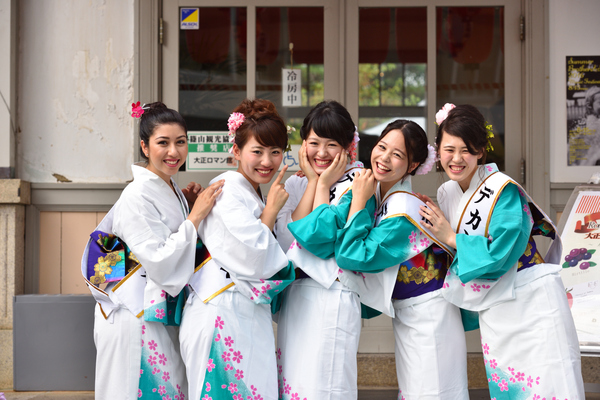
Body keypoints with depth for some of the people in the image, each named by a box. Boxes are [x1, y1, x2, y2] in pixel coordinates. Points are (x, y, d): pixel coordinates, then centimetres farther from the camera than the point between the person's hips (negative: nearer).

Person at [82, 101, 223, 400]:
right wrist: (195, 215, -20)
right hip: (136, 317, -9)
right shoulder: (138, 195, -16)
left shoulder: (173, 192, 11)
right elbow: (159, 263, -22)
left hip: (164, 316, 9)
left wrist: (187, 204, 8)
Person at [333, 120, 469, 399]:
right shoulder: (379, 191, 0)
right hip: (405, 313, 9)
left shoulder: (402, 211, -27)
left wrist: (358, 201, -22)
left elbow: (353, 256, -27)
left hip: (427, 315, -9)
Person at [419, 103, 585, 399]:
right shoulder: (446, 193, 7)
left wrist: (451, 238, -12)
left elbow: (500, 255, -21)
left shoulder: (504, 191, -15)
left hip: (531, 300, -7)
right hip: (492, 311, 7)